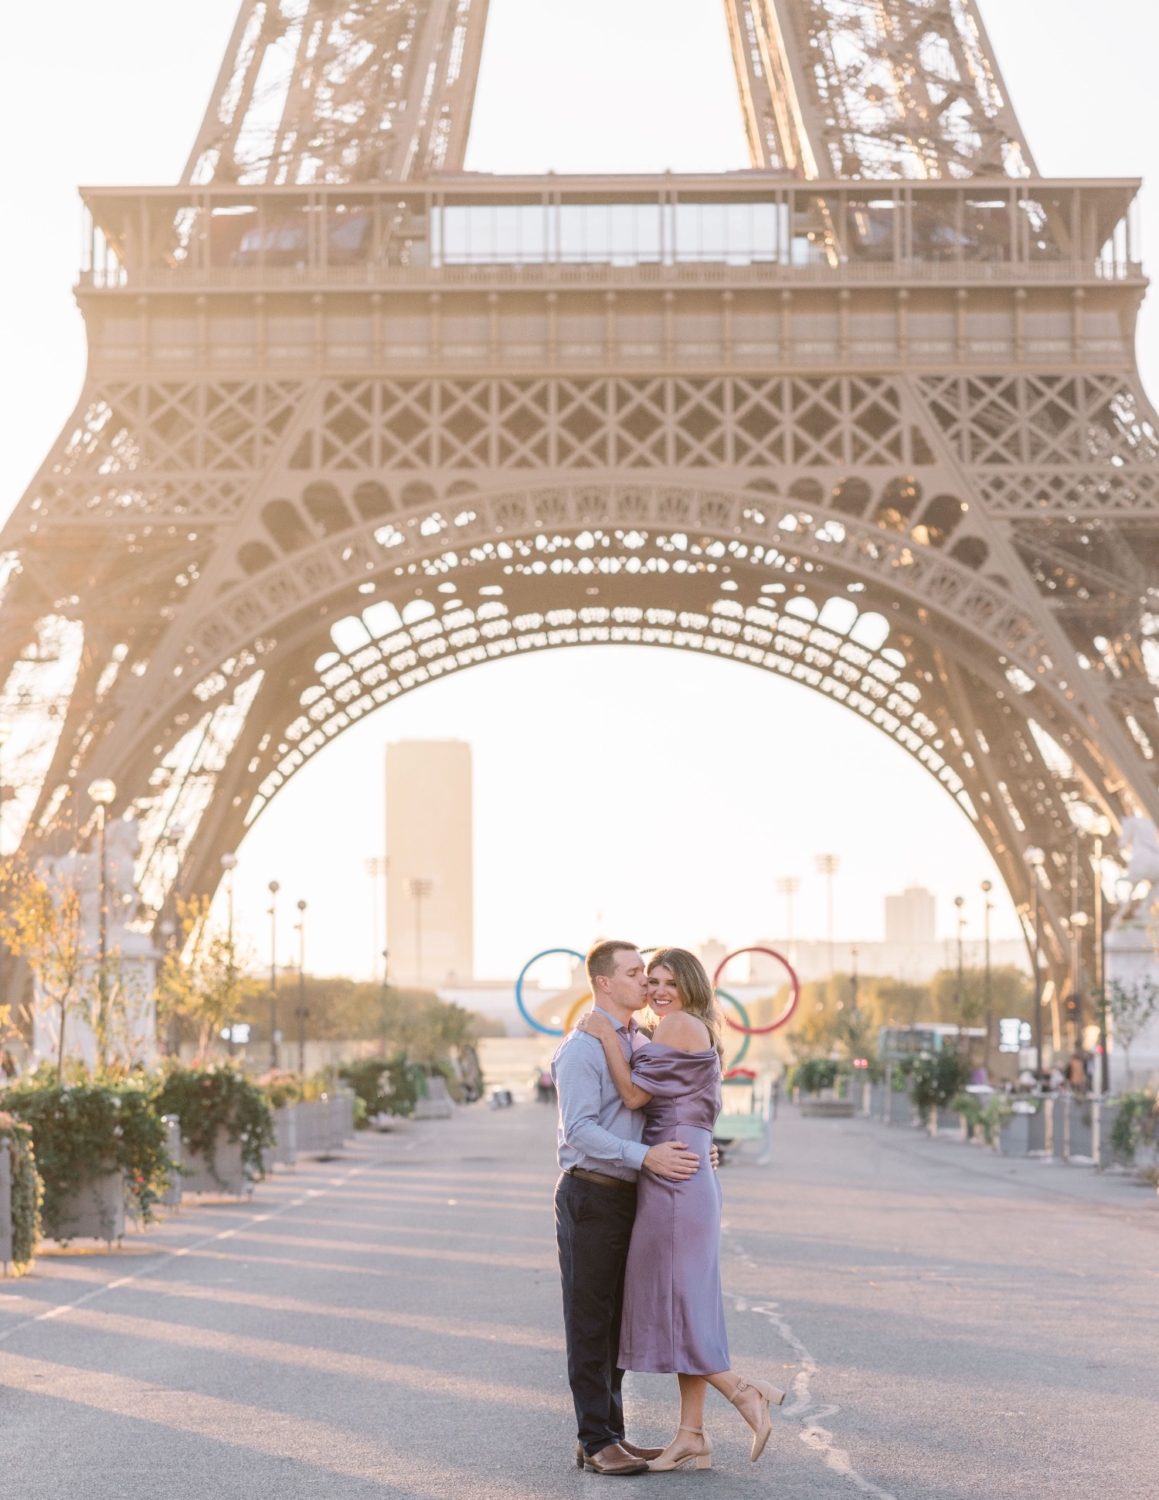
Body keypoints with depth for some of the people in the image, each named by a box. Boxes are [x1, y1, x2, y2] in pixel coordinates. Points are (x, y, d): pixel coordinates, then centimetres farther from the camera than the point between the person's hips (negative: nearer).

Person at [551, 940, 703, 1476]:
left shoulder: (640, 1042, 13)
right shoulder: (583, 1046, -14)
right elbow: (579, 1130, -22)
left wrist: (695, 1146, 10)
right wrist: (646, 1157, -27)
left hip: (626, 1196, 8)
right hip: (590, 1195, -8)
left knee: (616, 1323, 12)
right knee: (591, 1324, -2)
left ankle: (613, 1433, 19)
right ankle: (595, 1443, 2)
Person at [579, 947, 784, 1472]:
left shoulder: (679, 1025, -10)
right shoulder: (701, 1034, 19)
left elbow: (634, 1095, -12)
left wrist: (606, 1035, -8)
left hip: (673, 1177, -10)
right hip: (693, 1177, 10)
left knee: (667, 1303, -6)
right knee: (684, 1306, 8)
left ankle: (745, 1391, -7)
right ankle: (692, 1436, 9)